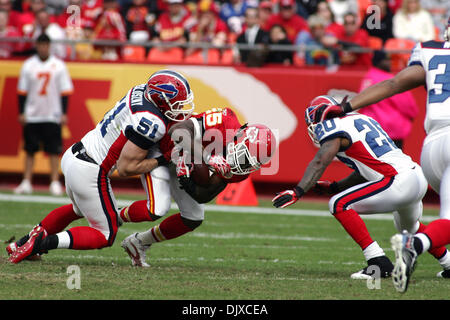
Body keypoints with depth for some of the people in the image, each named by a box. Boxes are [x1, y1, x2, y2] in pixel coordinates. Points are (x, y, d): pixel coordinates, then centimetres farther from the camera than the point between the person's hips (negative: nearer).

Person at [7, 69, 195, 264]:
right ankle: (43, 243, -10)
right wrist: (162, 162, -10)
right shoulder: (151, 123, -22)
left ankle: (24, 243, 33)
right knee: (105, 236, 5)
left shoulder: (141, 91, 2)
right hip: (89, 173, -9)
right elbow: (125, 168, -20)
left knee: (79, 209, 36)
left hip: (73, 155, 9)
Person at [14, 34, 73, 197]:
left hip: (52, 116, -1)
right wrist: (21, 113, 1)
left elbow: (65, 92, 2)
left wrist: (64, 114, -3)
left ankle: (55, 183, 2)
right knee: (30, 150, 4)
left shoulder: (58, 65, 1)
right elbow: (22, 91, 6)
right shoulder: (28, 65, 3)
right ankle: (26, 183, 7)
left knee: (54, 151, -2)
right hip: (32, 115, 1)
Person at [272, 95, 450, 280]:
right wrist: (334, 187, 26)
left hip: (399, 183, -10)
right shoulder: (361, 119, 23)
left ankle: (379, 262, -17)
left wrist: (297, 192, -24)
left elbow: (320, 162, -17)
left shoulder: (334, 127, -3)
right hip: (419, 178, 10)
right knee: (409, 228, 36)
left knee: (339, 205, -11)